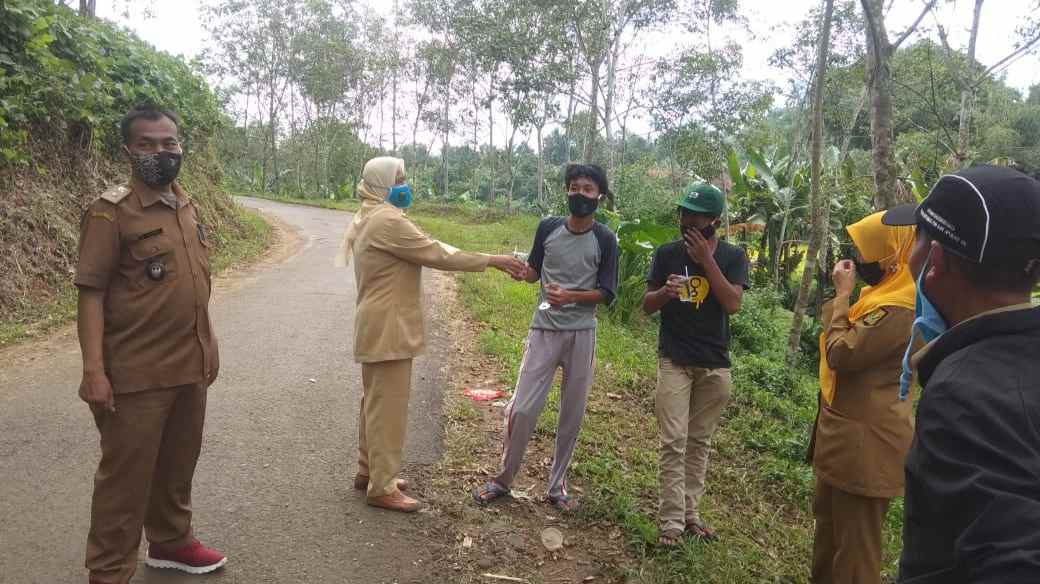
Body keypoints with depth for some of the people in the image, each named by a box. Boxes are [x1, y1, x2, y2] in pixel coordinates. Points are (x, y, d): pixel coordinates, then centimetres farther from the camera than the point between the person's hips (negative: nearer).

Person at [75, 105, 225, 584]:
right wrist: (93, 371, -19)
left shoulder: (188, 208, 9)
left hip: (190, 367, 7)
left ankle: (170, 541, 38)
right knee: (126, 474, 5)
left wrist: (208, 344, 16)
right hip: (137, 374, -6)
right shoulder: (111, 212, -11)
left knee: (177, 465, 19)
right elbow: (90, 293, -14)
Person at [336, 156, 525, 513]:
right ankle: (382, 488, 6)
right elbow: (437, 254, -19)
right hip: (388, 329, -11)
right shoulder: (388, 220, -19)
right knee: (389, 407, -3)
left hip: (377, 326, 11)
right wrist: (492, 260, -14)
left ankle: (368, 470, 31)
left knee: (376, 402, 19)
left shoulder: (368, 219, 16)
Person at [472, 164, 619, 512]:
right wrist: (517, 270, -10)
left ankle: (557, 486, 24)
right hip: (544, 331, 1)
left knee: (572, 414, 8)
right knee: (522, 409, -1)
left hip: (582, 335, 0)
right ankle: (503, 479, 18)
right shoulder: (548, 228, 1)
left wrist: (570, 296, -22)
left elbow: (607, 294, -5)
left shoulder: (604, 239, -3)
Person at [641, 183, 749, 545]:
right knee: (674, 442, -5)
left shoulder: (732, 257, -1)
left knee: (699, 441, 11)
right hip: (675, 362, -1)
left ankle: (690, 512, 22)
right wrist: (665, 292, -19)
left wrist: (707, 260, -17)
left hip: (715, 365, 1)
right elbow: (646, 306, 3)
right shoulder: (667, 253, 0)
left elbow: (733, 304, -14)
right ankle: (671, 520, 0)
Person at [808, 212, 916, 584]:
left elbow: (841, 353, -23)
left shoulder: (898, 308, -23)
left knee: (855, 537, 3)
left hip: (864, 439, -11)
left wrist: (842, 295, -16)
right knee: (828, 520, 25)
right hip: (847, 430, 11)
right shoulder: (884, 294, 10)